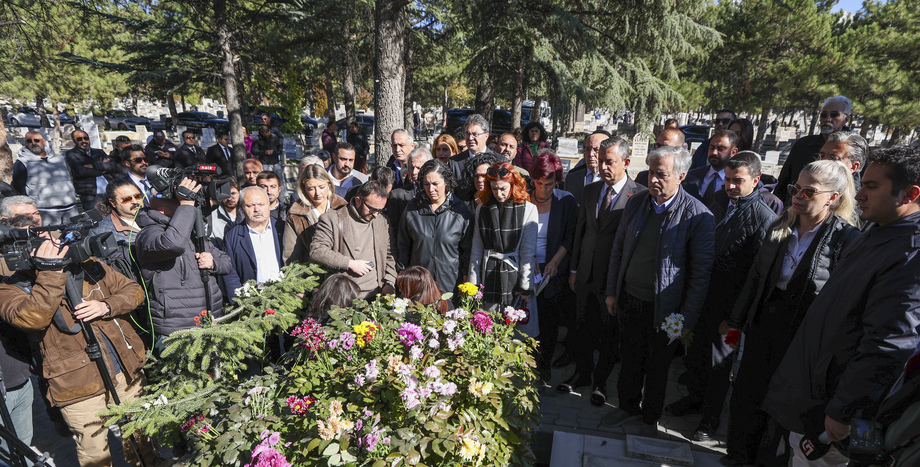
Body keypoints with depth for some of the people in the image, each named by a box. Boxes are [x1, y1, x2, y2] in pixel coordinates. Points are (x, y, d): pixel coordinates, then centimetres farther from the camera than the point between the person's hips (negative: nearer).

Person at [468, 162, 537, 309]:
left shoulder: (528, 209, -2)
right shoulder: (482, 209, 9)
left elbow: (528, 251, -3)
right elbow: (476, 249, 10)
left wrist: (526, 287, -5)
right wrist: (473, 282, 5)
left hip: (514, 275, -2)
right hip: (488, 277, 2)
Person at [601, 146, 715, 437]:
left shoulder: (698, 216, -16)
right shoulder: (636, 204, -2)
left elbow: (701, 272, -13)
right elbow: (618, 250, 7)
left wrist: (688, 318, -12)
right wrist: (612, 291, 8)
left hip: (664, 309, -4)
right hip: (629, 301, 4)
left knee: (657, 367, 16)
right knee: (629, 360, 19)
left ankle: (650, 418, 40)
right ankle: (628, 406, 44)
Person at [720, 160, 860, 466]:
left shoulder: (846, 239, -14)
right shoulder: (779, 228, 2)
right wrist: (736, 321, 12)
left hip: (802, 335, -5)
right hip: (763, 323, 5)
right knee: (745, 395, 14)